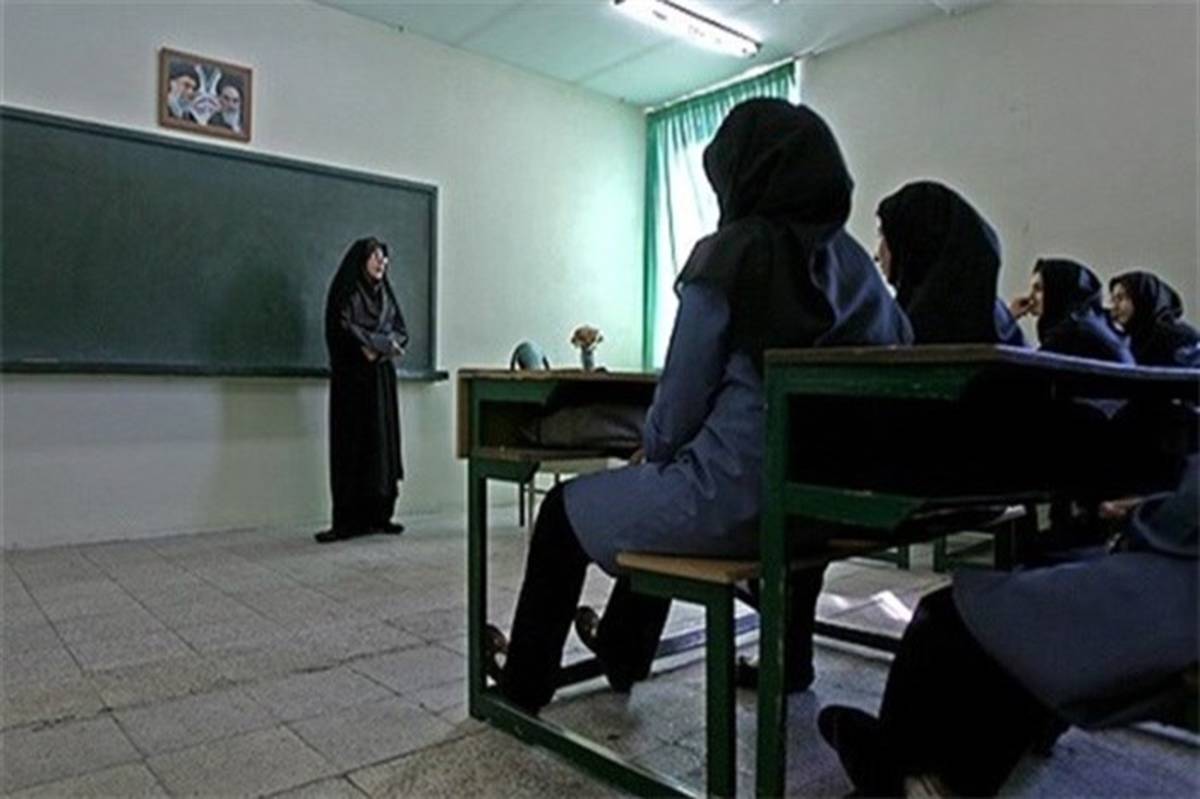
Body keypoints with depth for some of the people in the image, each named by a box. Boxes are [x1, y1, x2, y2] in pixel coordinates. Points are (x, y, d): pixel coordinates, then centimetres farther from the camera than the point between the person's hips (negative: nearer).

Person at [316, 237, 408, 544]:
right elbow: (343, 329, -12)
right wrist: (383, 342, -9)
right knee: (352, 446, -7)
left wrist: (378, 347, -9)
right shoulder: (345, 292, -1)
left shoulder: (385, 293, 16)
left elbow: (401, 331, 11)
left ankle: (379, 515, 8)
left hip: (381, 377, 6)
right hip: (352, 378, -6)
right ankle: (349, 521, -6)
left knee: (383, 442, 3)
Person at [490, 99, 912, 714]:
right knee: (664, 488, 35)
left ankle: (524, 683, 35)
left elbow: (681, 400, -11)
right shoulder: (856, 264, 7)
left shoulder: (728, 256, -10)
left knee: (565, 508, 18)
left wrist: (651, 450, 12)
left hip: (735, 505, -7)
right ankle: (622, 654, 53)